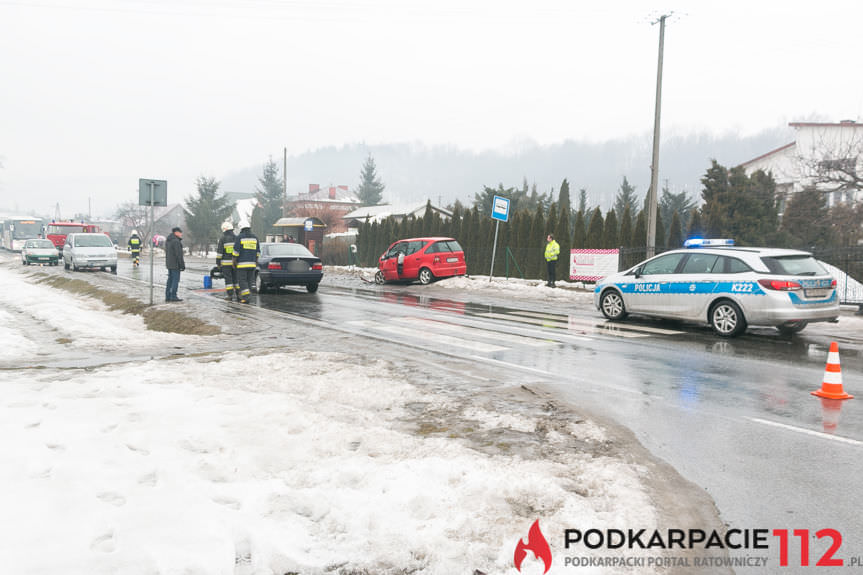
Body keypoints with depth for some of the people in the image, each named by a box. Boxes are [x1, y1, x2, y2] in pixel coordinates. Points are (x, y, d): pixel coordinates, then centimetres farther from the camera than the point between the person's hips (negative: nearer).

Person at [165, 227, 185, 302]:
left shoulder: (168, 241, 15)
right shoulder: (176, 241, -17)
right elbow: (179, 255, -19)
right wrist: (182, 265, -15)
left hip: (169, 264, 9)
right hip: (175, 264, -9)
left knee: (170, 280, 12)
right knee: (175, 280, -5)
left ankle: (168, 296, 13)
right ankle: (173, 296, -6)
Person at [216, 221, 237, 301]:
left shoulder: (222, 238, -7)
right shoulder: (236, 238, 5)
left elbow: (219, 251, -8)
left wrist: (218, 262, -2)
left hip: (226, 262, -4)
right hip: (234, 262, 4)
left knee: (228, 279, 0)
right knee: (236, 279, 9)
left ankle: (230, 295, -1)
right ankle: (239, 295, 7)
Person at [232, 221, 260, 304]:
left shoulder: (240, 237, -7)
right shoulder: (254, 237, 8)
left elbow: (236, 250, -11)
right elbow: (257, 251, 11)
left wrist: (234, 260, -3)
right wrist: (256, 261, 17)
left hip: (242, 263, -5)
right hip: (252, 263, 5)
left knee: (242, 281, -3)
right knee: (249, 280, 11)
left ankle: (246, 298, -13)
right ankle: (244, 296, 15)